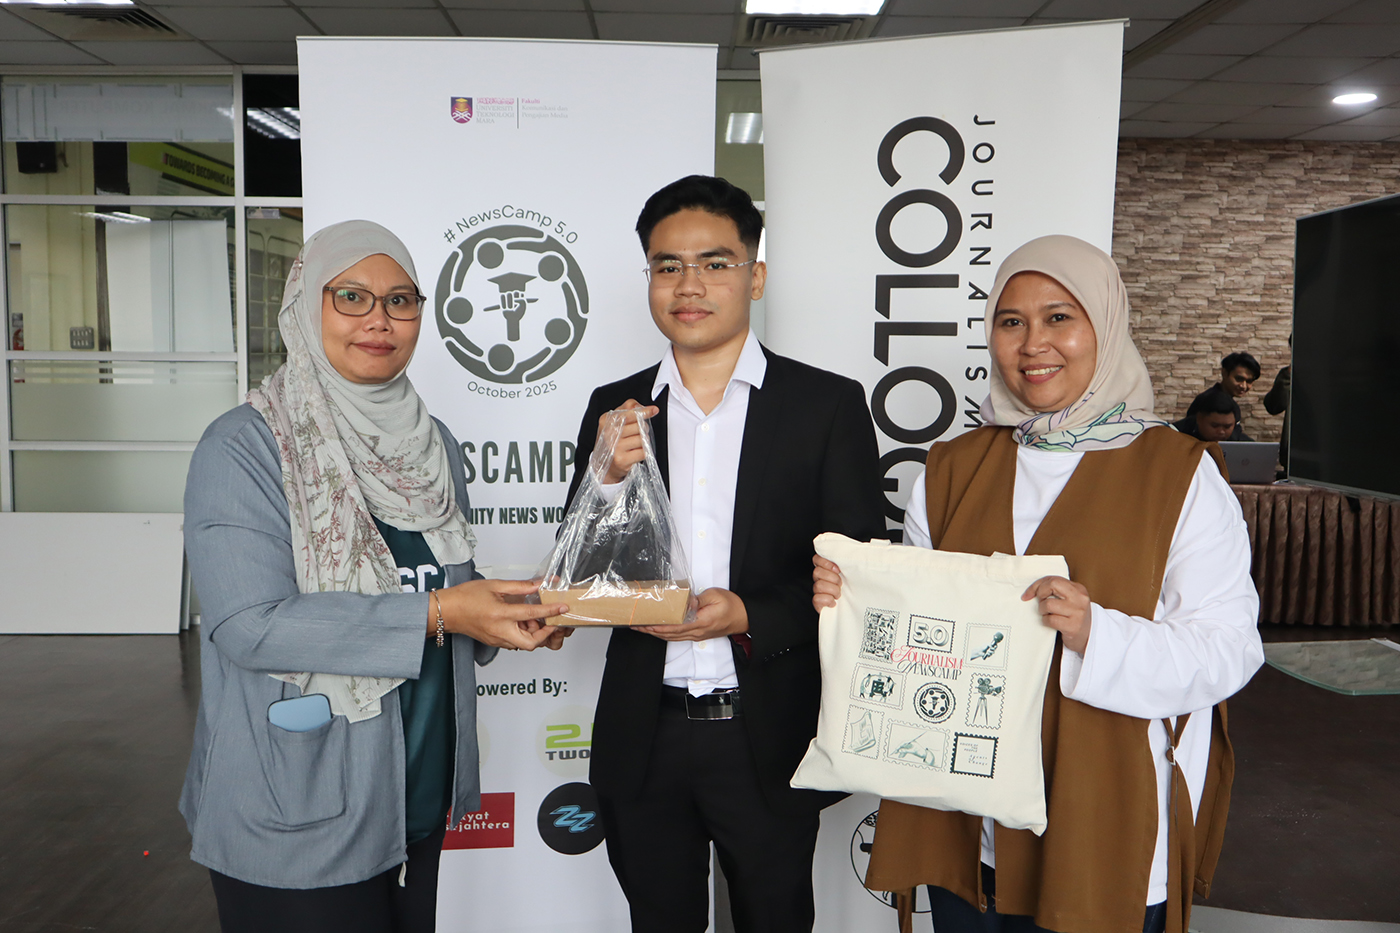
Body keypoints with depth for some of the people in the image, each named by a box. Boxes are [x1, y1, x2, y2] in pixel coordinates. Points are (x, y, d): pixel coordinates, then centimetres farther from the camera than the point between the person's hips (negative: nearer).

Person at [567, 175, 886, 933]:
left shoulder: (828, 405, -4)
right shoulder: (615, 410, 4)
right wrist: (606, 481, -15)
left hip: (769, 738, -2)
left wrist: (751, 615, -21)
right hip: (644, 740, 3)